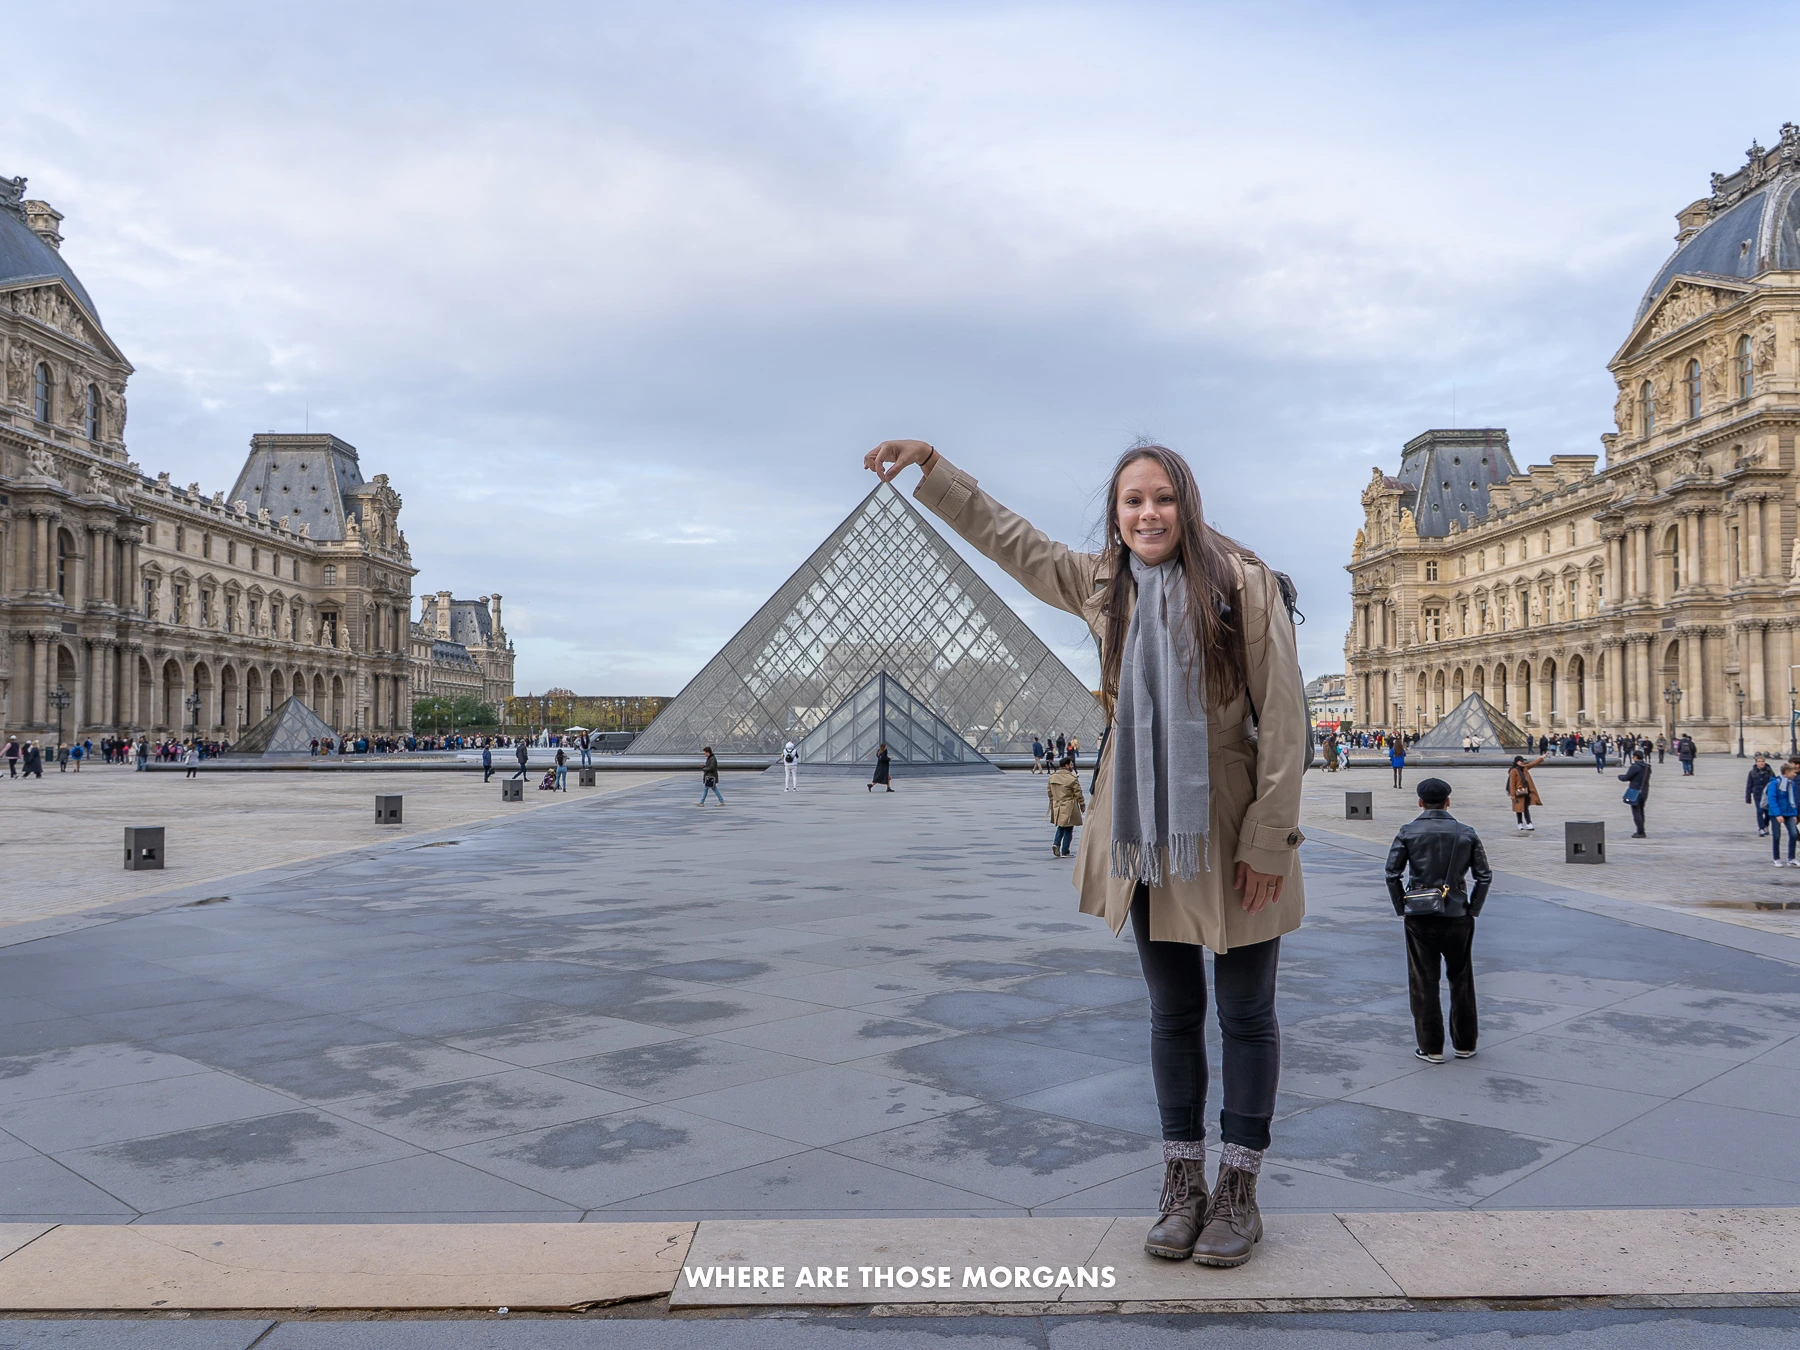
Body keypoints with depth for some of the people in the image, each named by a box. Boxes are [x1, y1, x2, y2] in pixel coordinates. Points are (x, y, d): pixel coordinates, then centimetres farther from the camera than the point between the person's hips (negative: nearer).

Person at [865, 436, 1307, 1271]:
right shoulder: (1100, 585, 2)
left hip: (1233, 837, -4)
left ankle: (1239, 1189, 25)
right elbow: (1007, 537, 12)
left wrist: (1270, 837, -14)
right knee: (1172, 1012, 14)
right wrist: (930, 464, 13)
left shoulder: (1247, 585, -12)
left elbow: (1283, 719, -12)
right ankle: (1182, 1183, 28)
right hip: (1146, 834, 4)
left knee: (1246, 1014, 10)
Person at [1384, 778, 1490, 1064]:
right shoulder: (1467, 833, 2)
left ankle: (1431, 1047, 10)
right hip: (1457, 915, 2)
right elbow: (1484, 875, 0)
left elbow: (1392, 873, -7)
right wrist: (1473, 909, 8)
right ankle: (1465, 1045, 23)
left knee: (1423, 983, 6)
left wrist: (1402, 908, 3)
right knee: (1461, 981, 15)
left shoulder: (1408, 832, -3)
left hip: (1419, 915, -2)